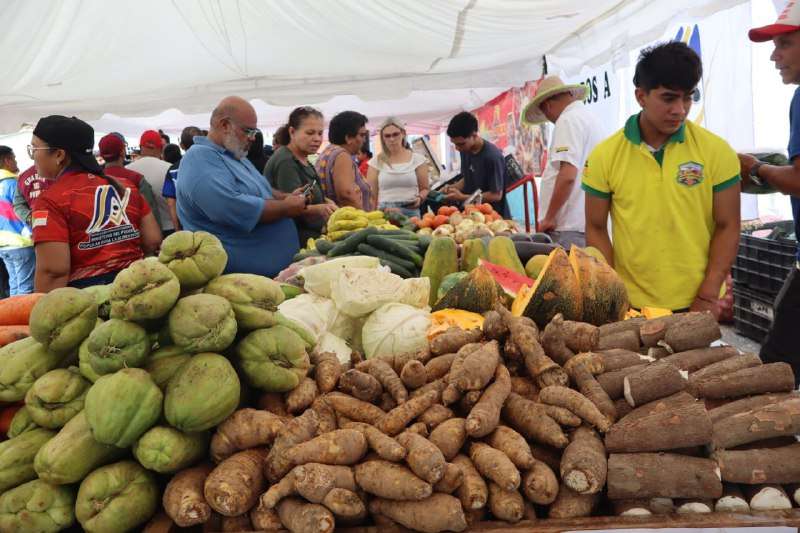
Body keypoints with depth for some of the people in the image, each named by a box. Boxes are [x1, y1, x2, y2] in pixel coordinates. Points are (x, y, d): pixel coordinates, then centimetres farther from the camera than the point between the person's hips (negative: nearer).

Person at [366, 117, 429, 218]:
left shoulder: (417, 159, 7)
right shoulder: (376, 161, 7)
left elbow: (424, 188, 12)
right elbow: (371, 193, 6)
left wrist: (419, 198, -8)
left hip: (411, 213, 0)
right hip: (383, 213, 0)